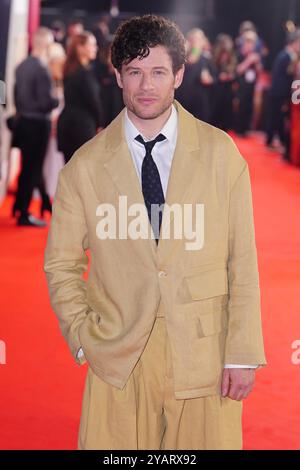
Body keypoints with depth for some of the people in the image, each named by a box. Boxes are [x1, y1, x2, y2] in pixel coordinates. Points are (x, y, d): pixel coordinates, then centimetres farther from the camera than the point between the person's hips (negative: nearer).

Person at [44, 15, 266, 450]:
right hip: (118, 356, 0)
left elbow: (243, 260, 0)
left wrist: (243, 353, -4)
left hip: (204, 352, 0)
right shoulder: (85, 166, 1)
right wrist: (83, 339, -2)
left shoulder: (220, 153, 0)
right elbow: (61, 264, 9)